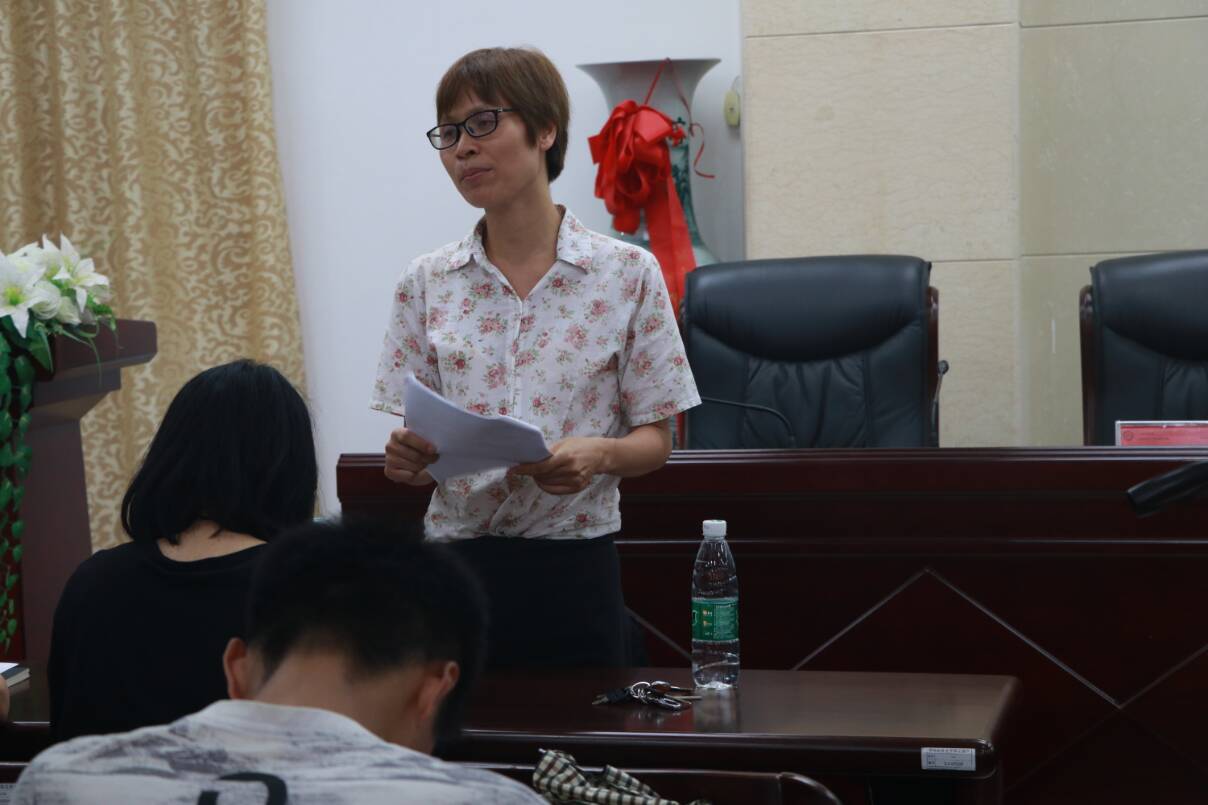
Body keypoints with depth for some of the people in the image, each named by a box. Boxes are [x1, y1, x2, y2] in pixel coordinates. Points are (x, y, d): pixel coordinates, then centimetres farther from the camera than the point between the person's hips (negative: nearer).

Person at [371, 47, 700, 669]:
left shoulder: (628, 274, -2)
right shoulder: (425, 285, 5)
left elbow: (655, 441, 1)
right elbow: (415, 441, 6)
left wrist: (599, 454, -19)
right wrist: (406, 459, -15)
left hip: (574, 566, -1)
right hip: (456, 559, 2)